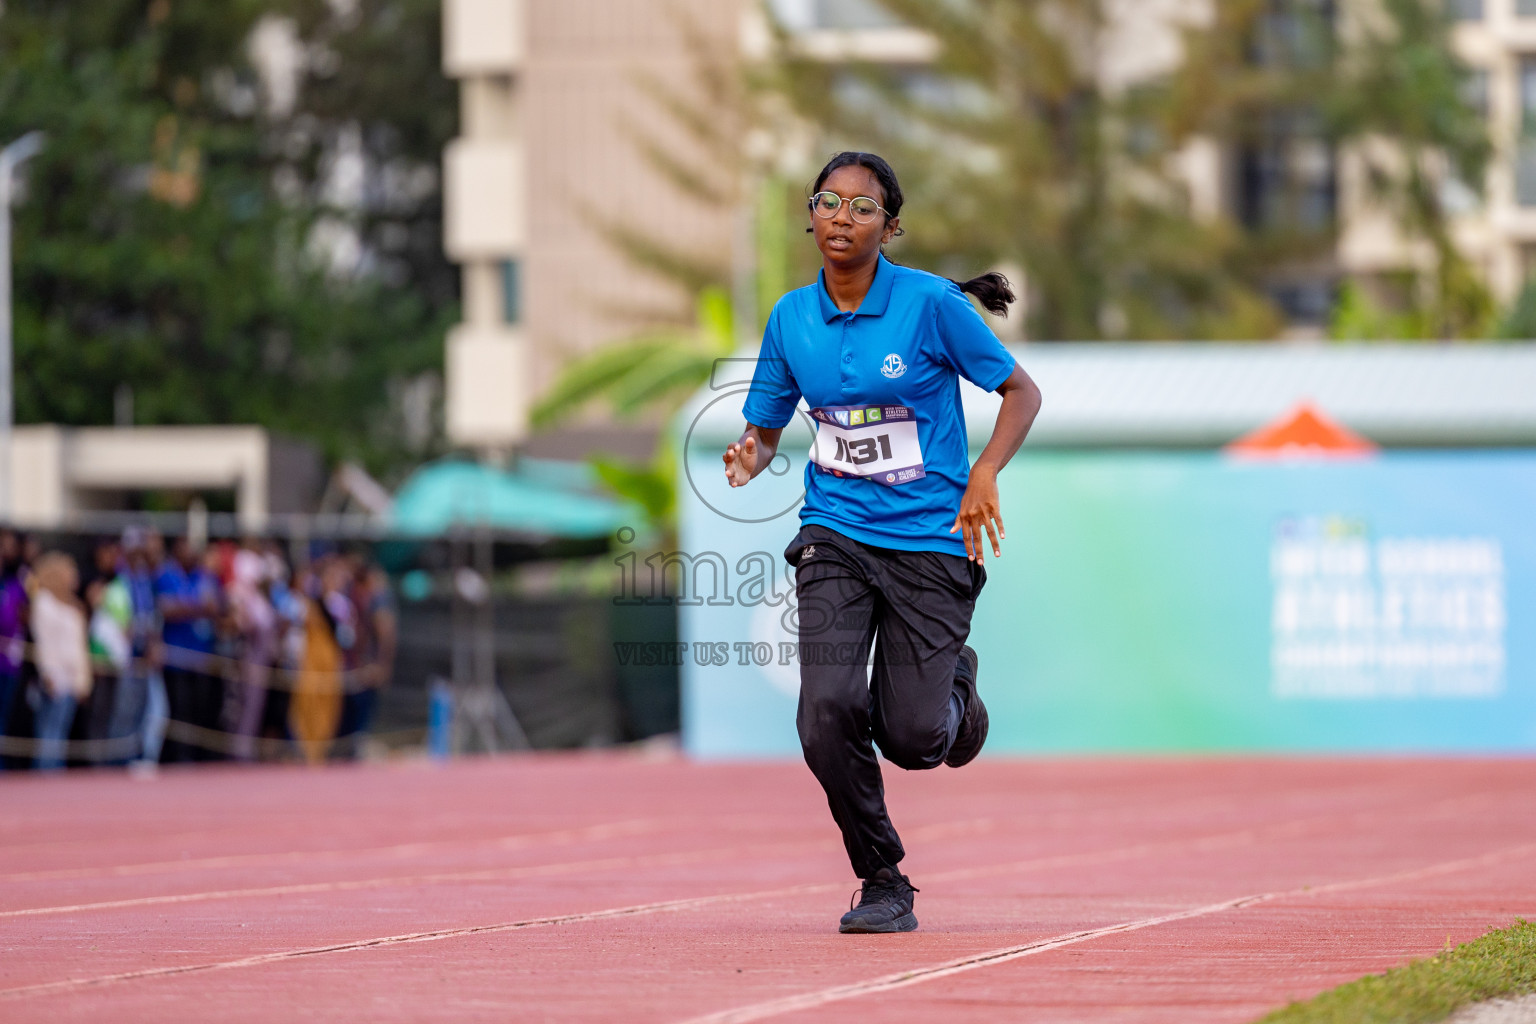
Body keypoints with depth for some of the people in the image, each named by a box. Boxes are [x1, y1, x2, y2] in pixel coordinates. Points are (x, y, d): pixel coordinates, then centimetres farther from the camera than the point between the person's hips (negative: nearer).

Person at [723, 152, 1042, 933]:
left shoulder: (931, 304, -9)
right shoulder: (792, 318, 3)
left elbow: (1022, 392, 0)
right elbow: (765, 428, 13)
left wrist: (984, 475, -15)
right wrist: (749, 461, -10)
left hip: (930, 541, -3)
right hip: (835, 537, 3)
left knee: (911, 740, -7)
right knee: (828, 715, -17)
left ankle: (953, 685, 31)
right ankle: (882, 883, 4)